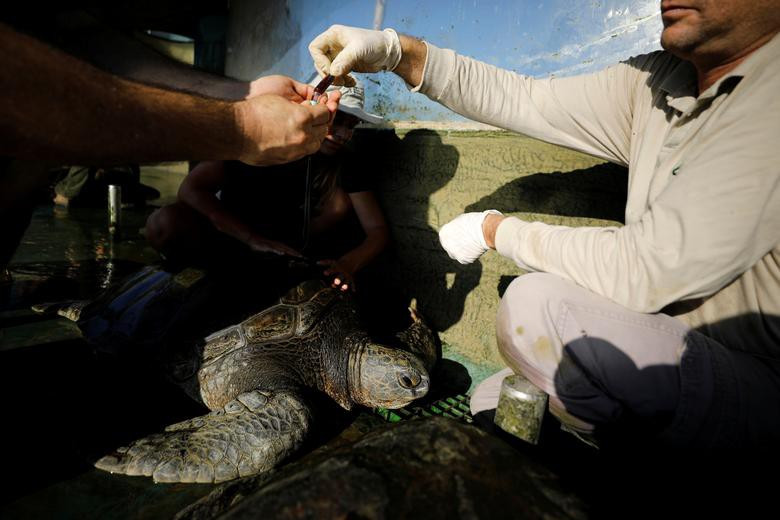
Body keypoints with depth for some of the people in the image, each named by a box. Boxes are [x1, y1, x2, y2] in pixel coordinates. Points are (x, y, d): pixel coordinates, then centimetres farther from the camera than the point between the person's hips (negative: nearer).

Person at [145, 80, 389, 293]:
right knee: (165, 223, -32)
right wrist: (255, 240, -38)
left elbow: (378, 229, -22)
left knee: (339, 202, -23)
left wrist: (348, 263, -44)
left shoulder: (344, 162, -16)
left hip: (280, 236, 3)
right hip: (226, 230, -2)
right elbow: (190, 188, -27)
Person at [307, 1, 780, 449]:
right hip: (678, 354, 7)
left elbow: (648, 269, -30)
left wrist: (494, 229, -16)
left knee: (537, 305, -29)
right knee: (489, 402, 11)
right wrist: (398, 52, -10)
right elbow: (525, 101, 0)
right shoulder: (654, 81, 1)